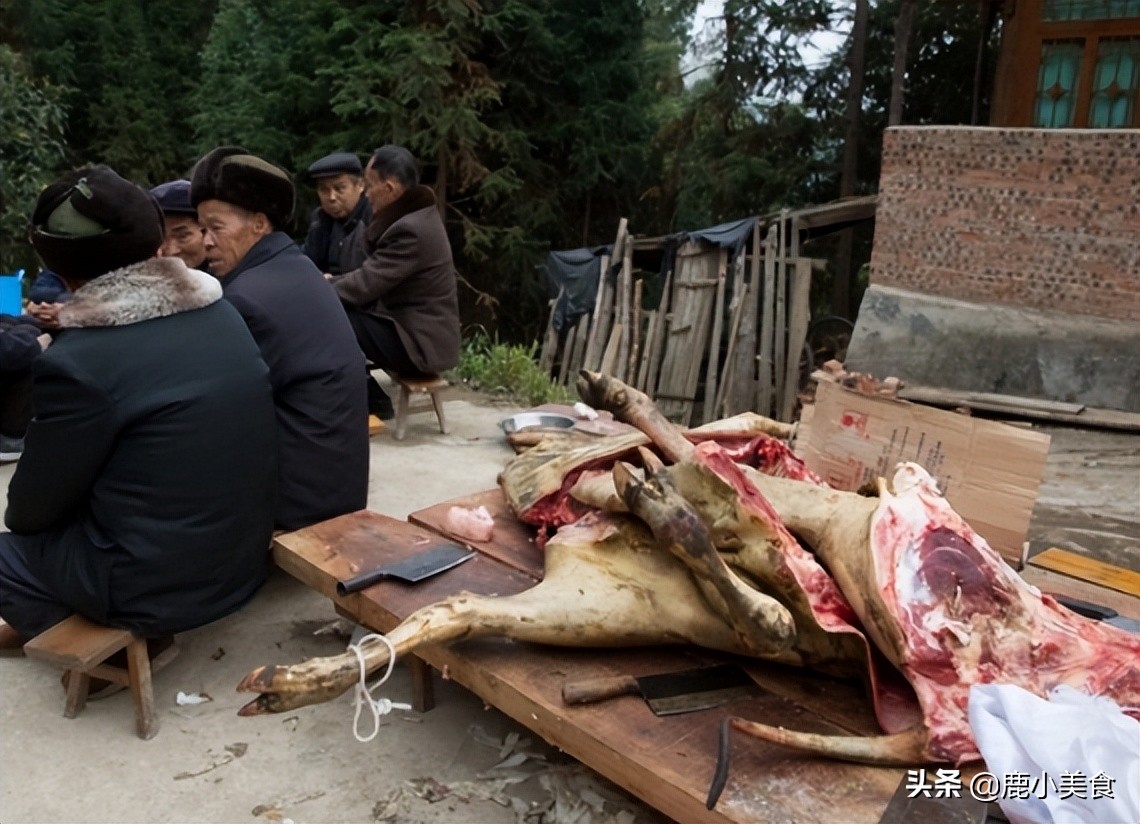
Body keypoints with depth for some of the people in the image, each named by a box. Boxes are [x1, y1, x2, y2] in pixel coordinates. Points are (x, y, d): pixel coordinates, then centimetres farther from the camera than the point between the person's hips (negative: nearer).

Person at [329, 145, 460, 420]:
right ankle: (371, 401, 15)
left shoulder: (411, 229, -23)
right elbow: (372, 276, 15)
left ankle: (374, 405, 1)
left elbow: (366, 284, -21)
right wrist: (330, 282, 4)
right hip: (413, 328, 10)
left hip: (420, 342, -10)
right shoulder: (410, 218, 9)